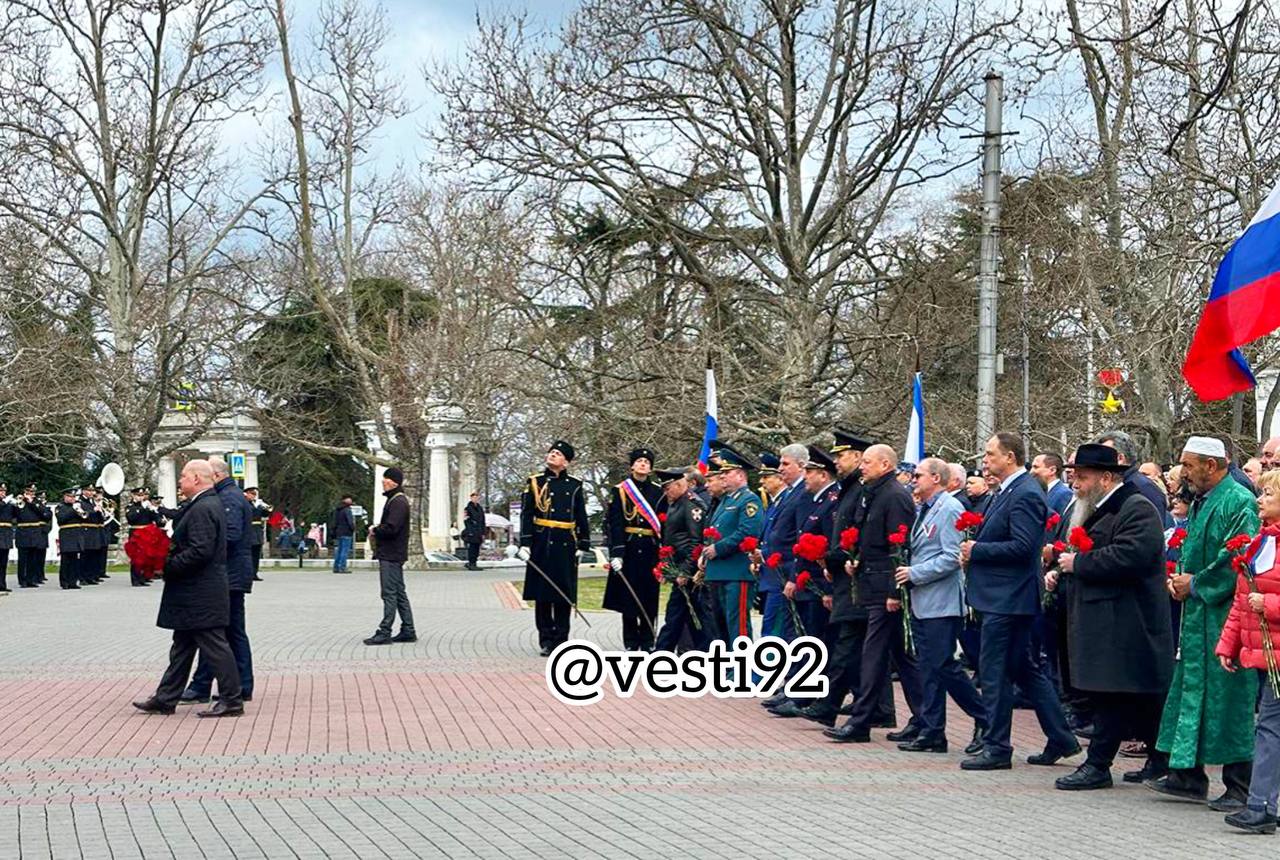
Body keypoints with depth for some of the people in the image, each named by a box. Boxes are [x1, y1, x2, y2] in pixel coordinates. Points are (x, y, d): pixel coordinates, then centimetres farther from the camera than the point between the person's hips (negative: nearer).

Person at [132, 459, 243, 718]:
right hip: (195, 593, 11)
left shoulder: (203, 509, -19)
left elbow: (200, 551, -26)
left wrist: (168, 564, -18)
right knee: (182, 647, 15)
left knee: (214, 646, -4)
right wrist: (169, 554, 10)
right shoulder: (209, 504, 14)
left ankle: (232, 701, 1)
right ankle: (165, 699, 21)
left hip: (201, 595, -11)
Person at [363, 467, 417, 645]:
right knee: (399, 593, 13)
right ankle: (408, 631, 18)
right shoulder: (394, 500, 18)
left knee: (389, 594, -8)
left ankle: (384, 632, -6)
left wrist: (375, 530, -7)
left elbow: (391, 528, -24)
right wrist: (378, 529, 5)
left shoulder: (398, 502, -16)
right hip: (393, 555, 11)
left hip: (391, 555, -11)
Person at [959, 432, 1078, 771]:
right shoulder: (1009, 492, 16)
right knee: (1026, 669, 15)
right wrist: (974, 547, 7)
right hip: (1006, 598, 11)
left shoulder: (1025, 494, -16)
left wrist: (977, 550, -15)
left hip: (1007, 599, -11)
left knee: (994, 671, -5)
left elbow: (1022, 547, -23)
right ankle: (1061, 739, 20)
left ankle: (996, 748, 2)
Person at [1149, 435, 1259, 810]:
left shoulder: (1240, 503, -14)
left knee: (1229, 698, -3)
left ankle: (1240, 787, 4)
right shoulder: (1200, 502, 14)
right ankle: (1188, 776, 20)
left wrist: (1195, 584, -14)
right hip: (1198, 616, 9)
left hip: (1225, 616, -9)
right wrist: (1178, 578, 5)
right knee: (1192, 692, 12)